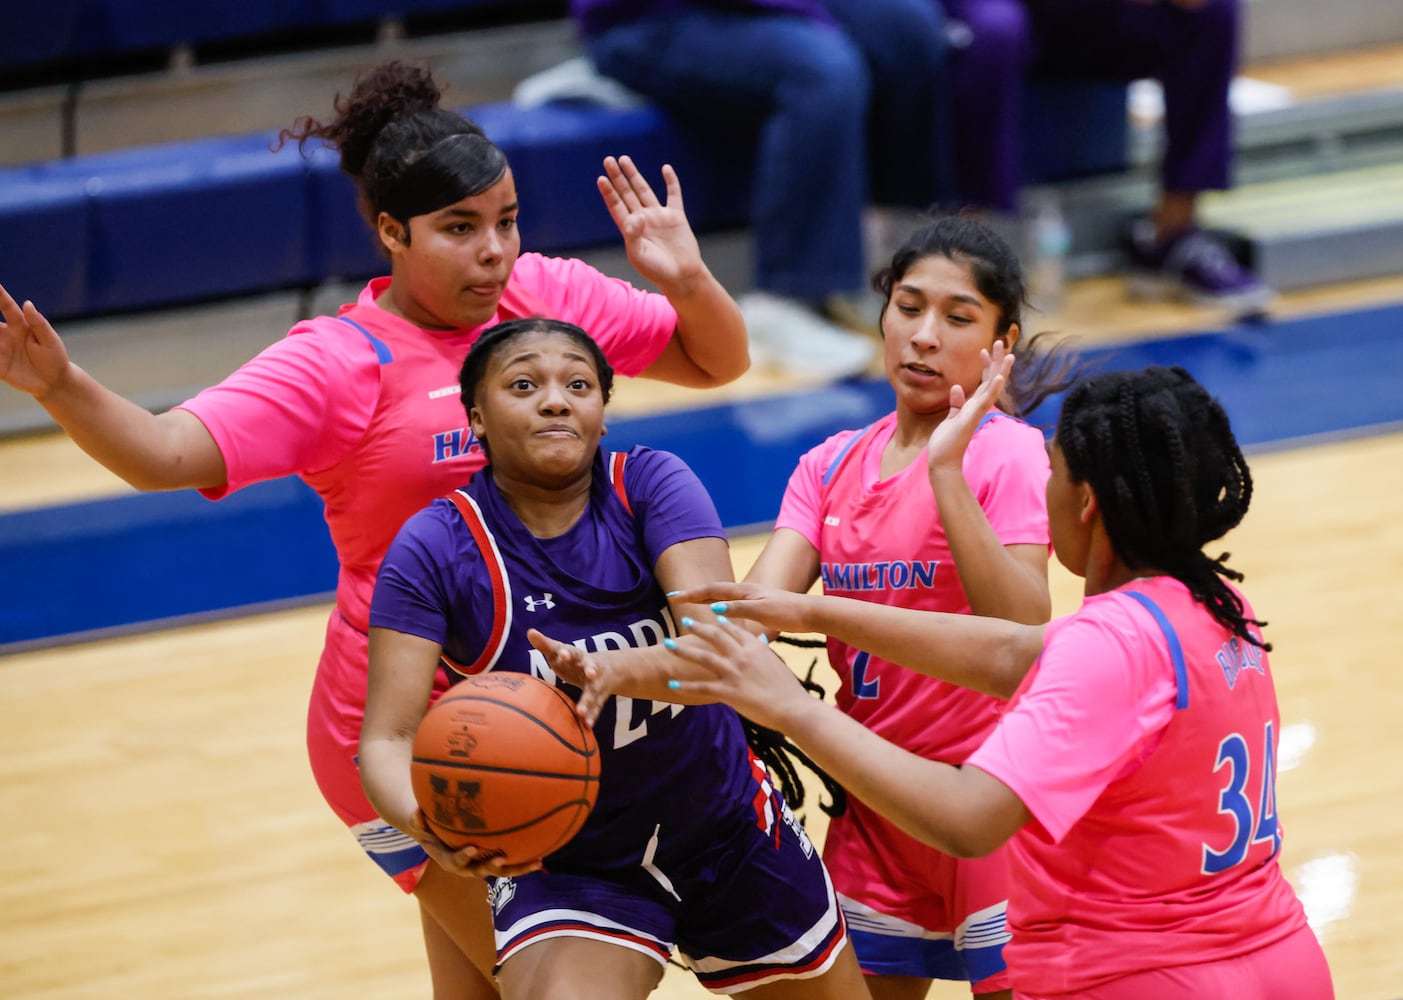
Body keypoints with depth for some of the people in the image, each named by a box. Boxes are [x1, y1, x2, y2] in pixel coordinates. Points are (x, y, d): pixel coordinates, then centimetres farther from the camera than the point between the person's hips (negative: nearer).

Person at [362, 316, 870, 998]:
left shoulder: (651, 486, -14)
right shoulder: (434, 551, -16)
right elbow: (387, 739, -23)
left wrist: (612, 672, -51)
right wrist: (427, 827, -47)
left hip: (729, 829, 2)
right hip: (562, 865, -2)